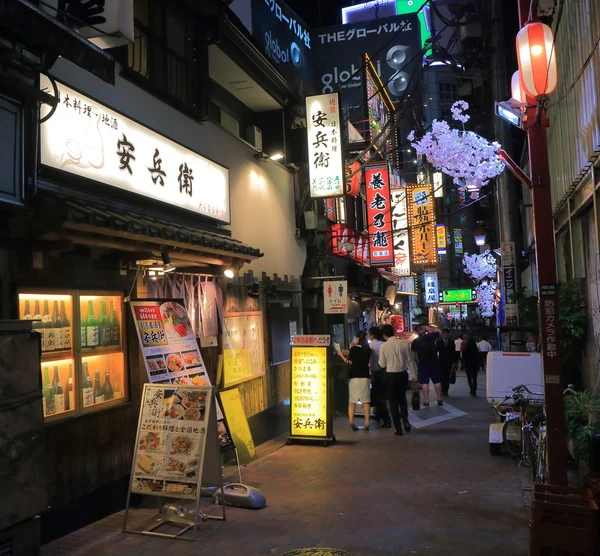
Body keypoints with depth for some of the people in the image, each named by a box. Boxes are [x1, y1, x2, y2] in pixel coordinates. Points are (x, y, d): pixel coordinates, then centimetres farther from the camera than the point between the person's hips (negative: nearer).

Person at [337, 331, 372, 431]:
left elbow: (350, 362, -7)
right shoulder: (368, 349, 5)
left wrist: (341, 355, 6)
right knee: (365, 401, 6)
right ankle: (367, 422, 3)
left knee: (352, 401, 4)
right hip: (365, 377, 3)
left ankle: (351, 421, -4)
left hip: (354, 377, -3)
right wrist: (349, 354, 19)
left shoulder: (354, 348, -9)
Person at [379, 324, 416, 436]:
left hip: (390, 375, -2)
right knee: (402, 399, 23)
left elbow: (382, 365, -5)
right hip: (403, 374, 2)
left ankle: (398, 429, 12)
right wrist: (413, 375, 5)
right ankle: (405, 421, 7)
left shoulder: (383, 346, -11)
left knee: (393, 401, 10)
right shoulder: (404, 343, -8)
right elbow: (410, 360, -3)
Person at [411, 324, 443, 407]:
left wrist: (417, 361, 13)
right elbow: (437, 332, 11)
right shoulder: (429, 336, -6)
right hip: (434, 362, 0)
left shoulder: (414, 342, -4)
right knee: (437, 381, 9)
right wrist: (427, 329, 8)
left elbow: (413, 353, 2)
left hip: (422, 364, 0)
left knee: (424, 382, 2)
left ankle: (426, 401, -1)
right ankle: (439, 400, 11)